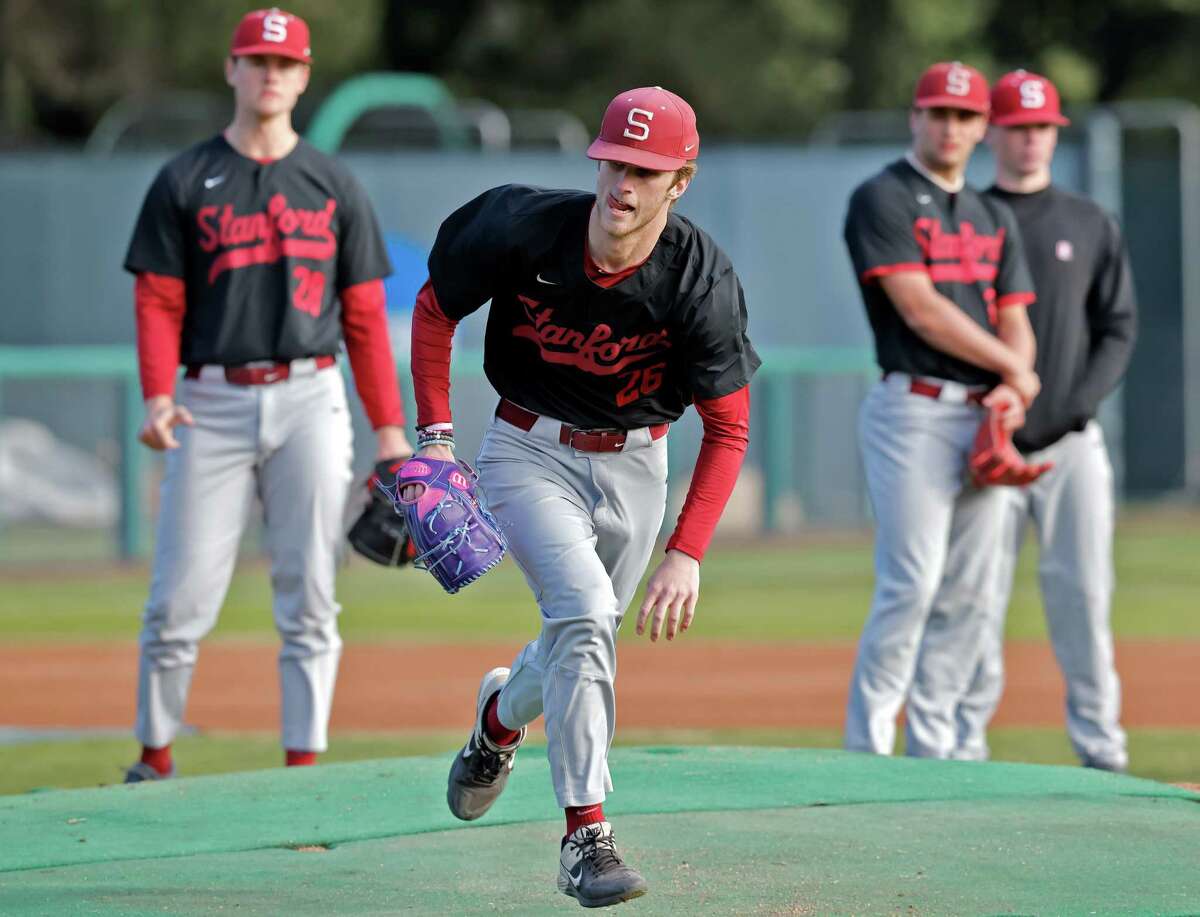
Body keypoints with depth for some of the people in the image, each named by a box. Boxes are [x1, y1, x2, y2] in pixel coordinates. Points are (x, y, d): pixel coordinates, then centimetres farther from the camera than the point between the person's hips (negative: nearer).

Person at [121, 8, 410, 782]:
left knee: (309, 597, -1)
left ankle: (305, 761, 3)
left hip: (310, 401, 1)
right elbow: (158, 302, 4)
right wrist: (158, 395, -13)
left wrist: (390, 428, 3)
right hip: (214, 405, -1)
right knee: (181, 599, -3)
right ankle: (155, 757, 10)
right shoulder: (185, 183, 7)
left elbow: (365, 317, 10)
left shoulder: (334, 186, 11)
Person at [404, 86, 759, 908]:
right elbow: (434, 310, -3)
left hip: (634, 467, 2)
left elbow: (728, 428, -16)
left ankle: (502, 713, 52)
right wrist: (436, 433, -10)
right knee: (585, 611, -24)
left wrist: (687, 554, -25)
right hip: (530, 451, -2)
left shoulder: (701, 280, -22)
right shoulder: (524, 230, -22)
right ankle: (586, 835, -21)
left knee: (584, 641, 15)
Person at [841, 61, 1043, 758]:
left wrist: (1011, 390, -6)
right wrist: (1012, 367, -7)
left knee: (971, 592, 4)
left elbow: (1014, 321, 15)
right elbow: (919, 308, -12)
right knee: (912, 584, -14)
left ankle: (933, 747, 9)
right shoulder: (883, 199, -2)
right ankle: (867, 749, -9)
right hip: (916, 408, -7)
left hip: (984, 416, 7)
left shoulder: (993, 218, 20)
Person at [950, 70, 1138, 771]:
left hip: (1072, 441, 1)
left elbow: (1119, 330, 8)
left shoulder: (1092, 226, 12)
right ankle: (964, 748, 1)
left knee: (1083, 593, -4)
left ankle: (1100, 747, -1)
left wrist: (1073, 408, -7)